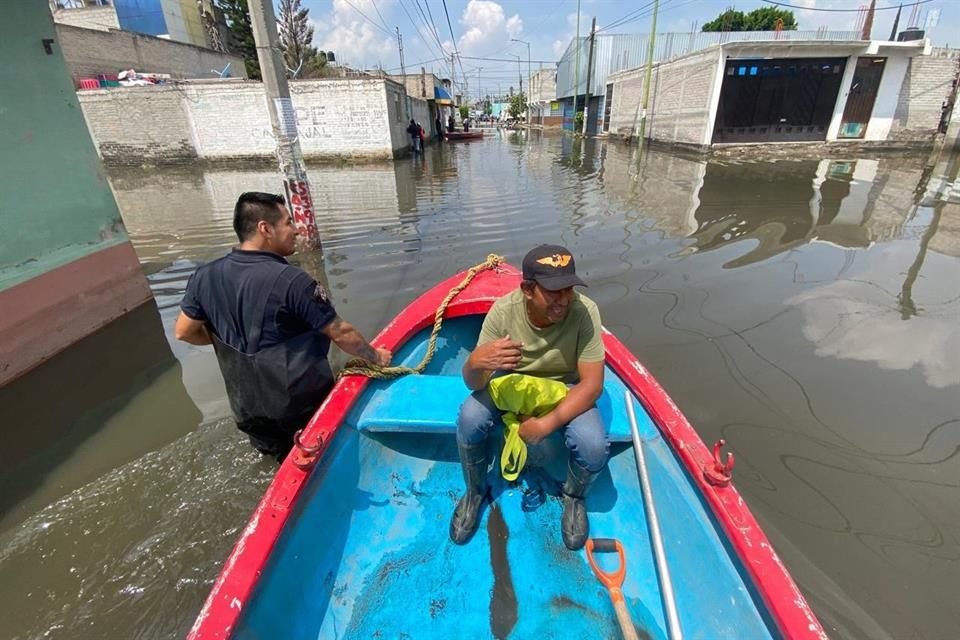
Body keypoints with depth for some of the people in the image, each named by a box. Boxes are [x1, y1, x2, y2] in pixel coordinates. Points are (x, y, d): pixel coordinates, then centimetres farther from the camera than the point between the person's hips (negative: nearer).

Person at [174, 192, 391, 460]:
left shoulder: (205, 276, -8)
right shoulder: (292, 280, -26)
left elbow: (184, 332, 4)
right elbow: (341, 334, -18)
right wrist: (376, 356, -2)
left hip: (247, 408, 6)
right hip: (304, 402, -5)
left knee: (282, 462, 28)